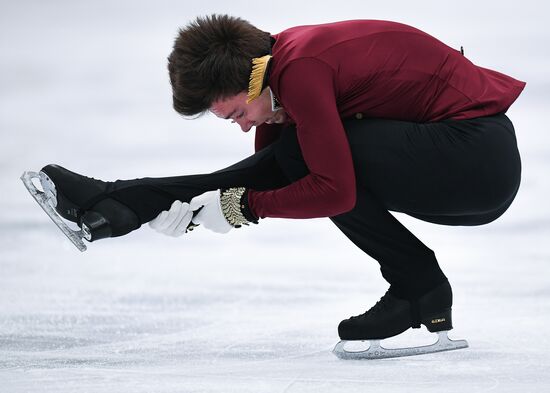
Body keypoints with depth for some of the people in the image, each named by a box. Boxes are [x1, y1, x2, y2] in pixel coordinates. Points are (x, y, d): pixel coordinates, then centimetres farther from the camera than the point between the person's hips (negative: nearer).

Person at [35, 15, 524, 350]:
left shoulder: (300, 71, -21)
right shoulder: (286, 53, 7)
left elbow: (334, 191, -25)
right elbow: (265, 162, 20)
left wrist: (244, 207, -13)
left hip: (482, 159, -9)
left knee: (302, 155, -17)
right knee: (287, 161, 5)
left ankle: (421, 290, -10)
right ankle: (115, 203, 10)